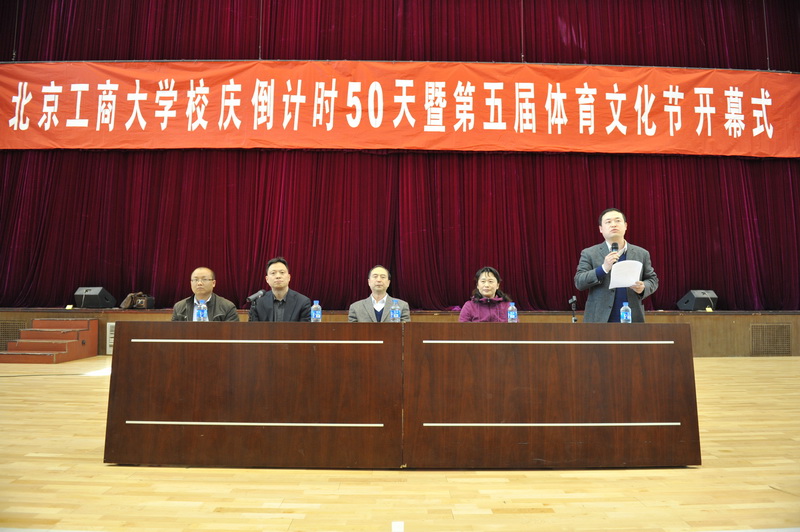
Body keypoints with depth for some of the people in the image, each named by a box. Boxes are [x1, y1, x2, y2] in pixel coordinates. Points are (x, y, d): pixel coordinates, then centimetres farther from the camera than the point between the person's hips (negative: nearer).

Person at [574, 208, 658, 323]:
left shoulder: (641, 254, 10)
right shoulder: (589, 254, 1)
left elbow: (653, 279, 15)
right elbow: (579, 283, -6)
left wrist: (643, 288, -8)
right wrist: (603, 268, -19)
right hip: (599, 320, -2)